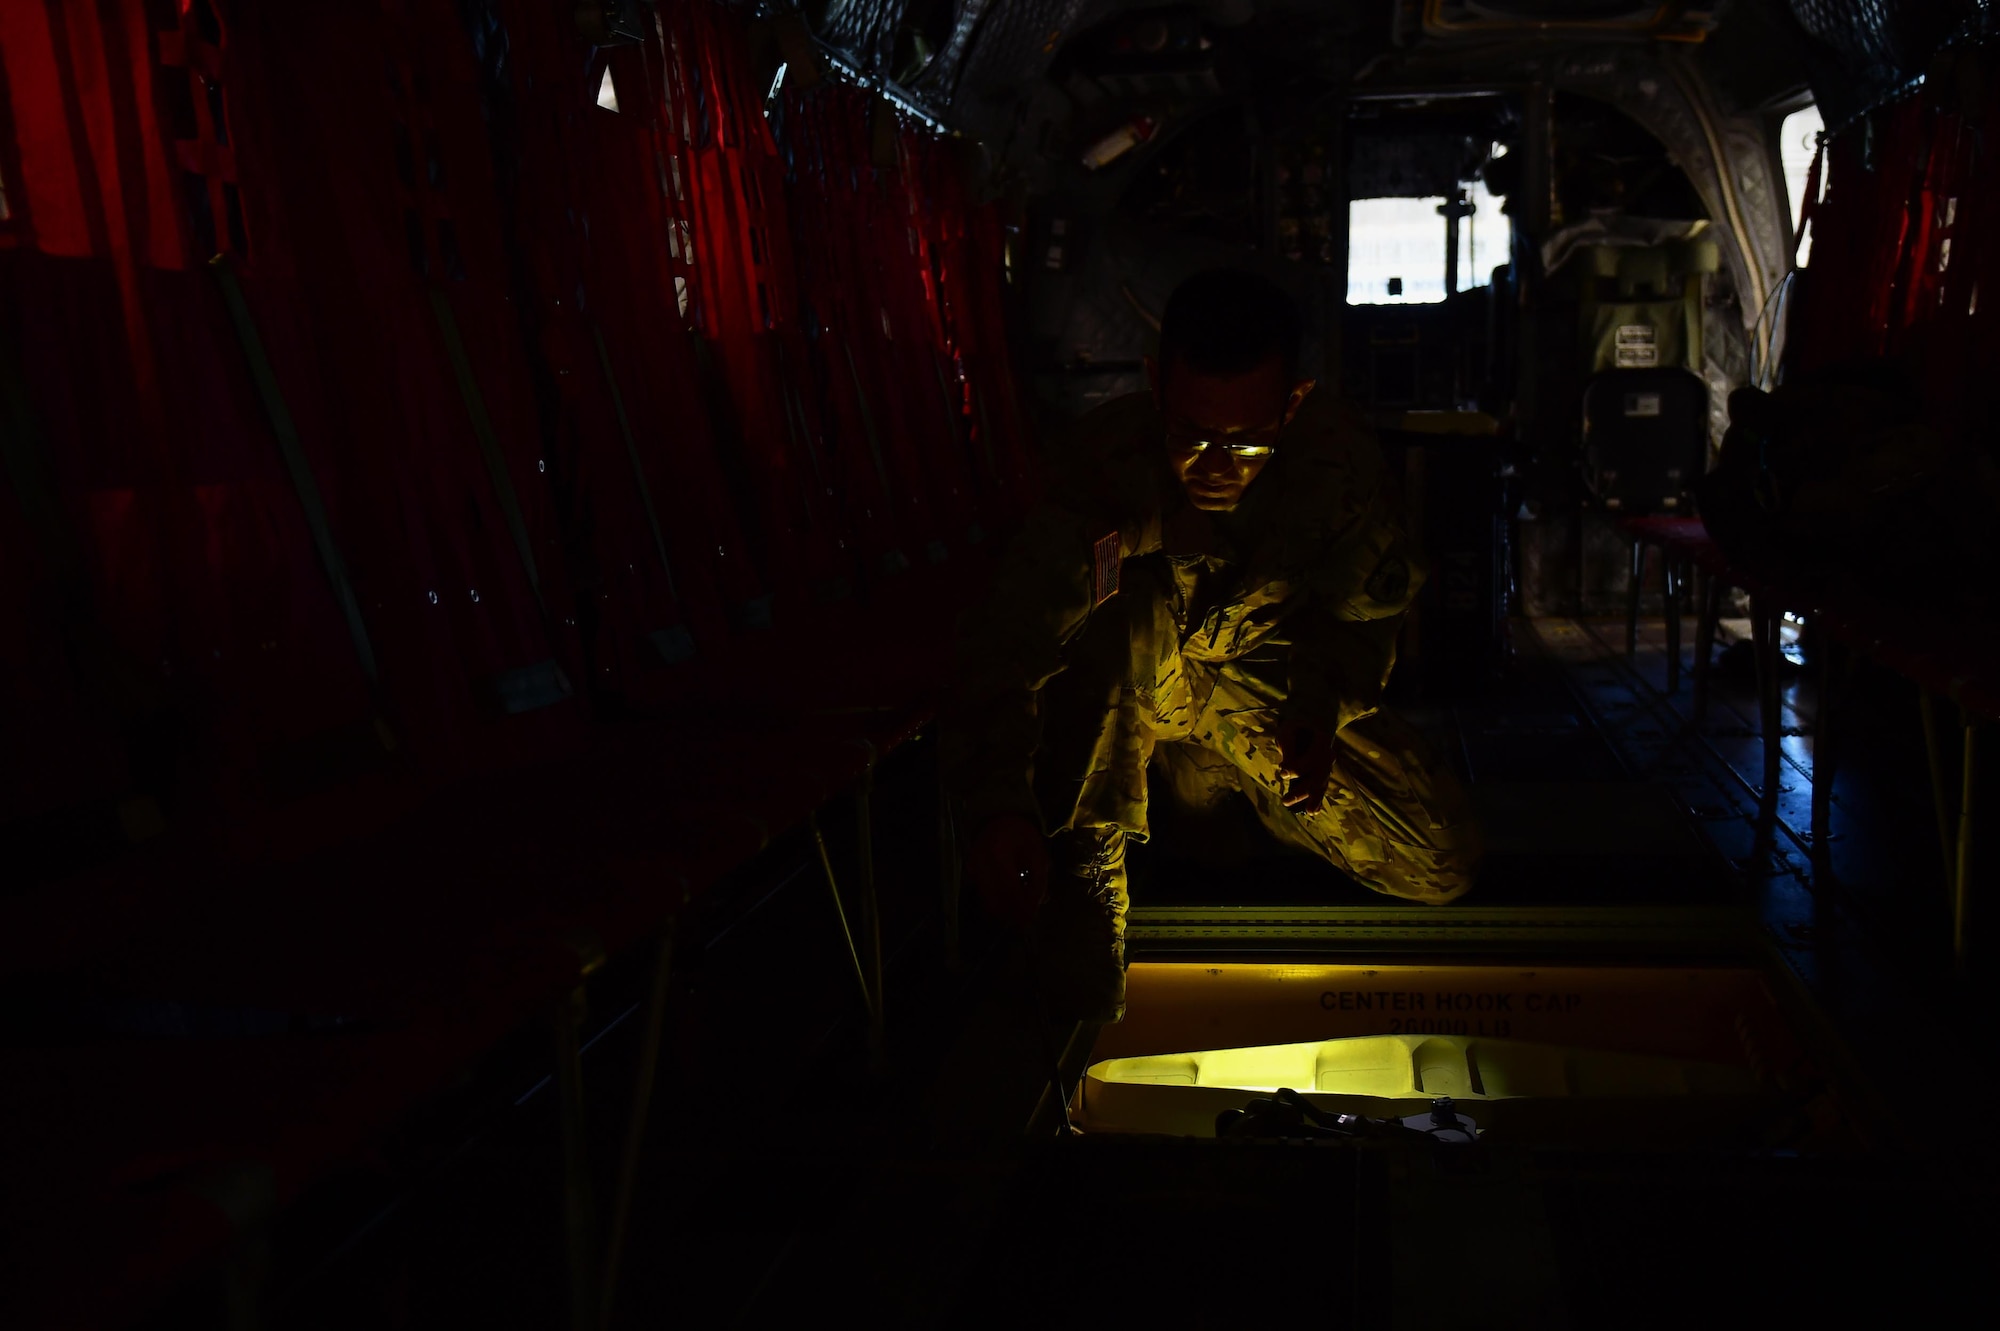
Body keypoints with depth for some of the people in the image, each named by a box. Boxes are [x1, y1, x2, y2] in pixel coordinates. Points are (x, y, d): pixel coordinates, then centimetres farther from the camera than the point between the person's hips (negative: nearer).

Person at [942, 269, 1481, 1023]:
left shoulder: (1336, 453, -23)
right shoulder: (1106, 459, -30)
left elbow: (1368, 604, -6)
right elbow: (1007, 641, -37)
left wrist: (1323, 702, -28)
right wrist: (998, 807, -53)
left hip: (1279, 700, 3)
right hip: (1139, 699, -3)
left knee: (1441, 868, -7)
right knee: (1135, 608, -37)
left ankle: (1228, 781, 16)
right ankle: (1083, 864, -19)